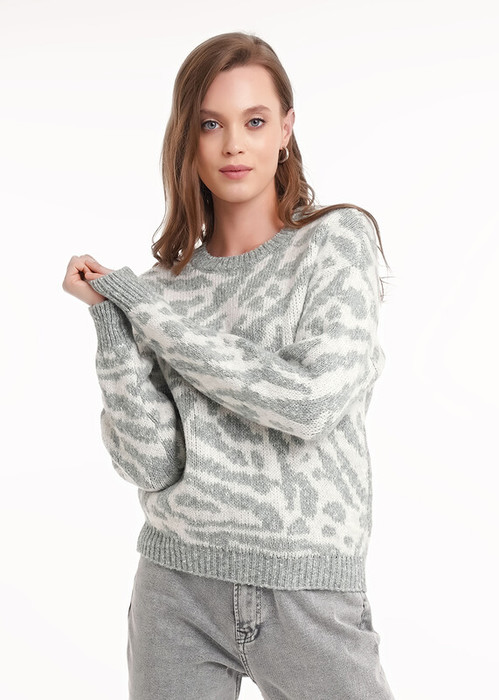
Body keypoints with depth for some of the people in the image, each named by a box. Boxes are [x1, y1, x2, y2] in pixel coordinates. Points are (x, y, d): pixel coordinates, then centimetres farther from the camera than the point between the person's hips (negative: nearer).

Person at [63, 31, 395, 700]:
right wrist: (111, 318, -14)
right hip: (177, 588, 3)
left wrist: (143, 303, -13)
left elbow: (314, 401, -19)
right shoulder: (169, 280, 3)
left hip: (310, 592, -2)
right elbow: (151, 464, -4)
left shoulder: (339, 238, -4)